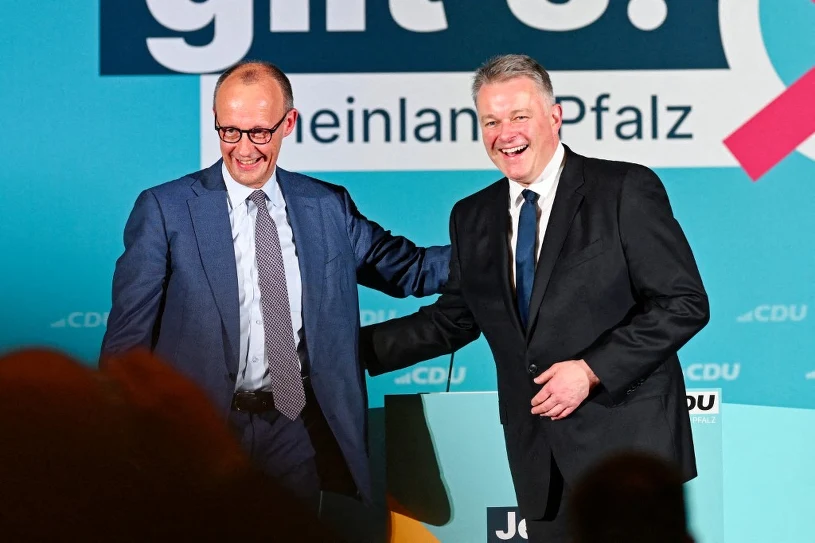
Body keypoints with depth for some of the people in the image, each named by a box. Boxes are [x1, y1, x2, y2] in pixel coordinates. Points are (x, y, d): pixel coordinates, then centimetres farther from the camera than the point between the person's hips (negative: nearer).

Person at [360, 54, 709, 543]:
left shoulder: (626, 190, -6)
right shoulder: (473, 218, 11)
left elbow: (684, 304, -9)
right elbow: (452, 321, 19)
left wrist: (592, 370, -16)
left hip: (625, 446, -5)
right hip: (540, 460, 5)